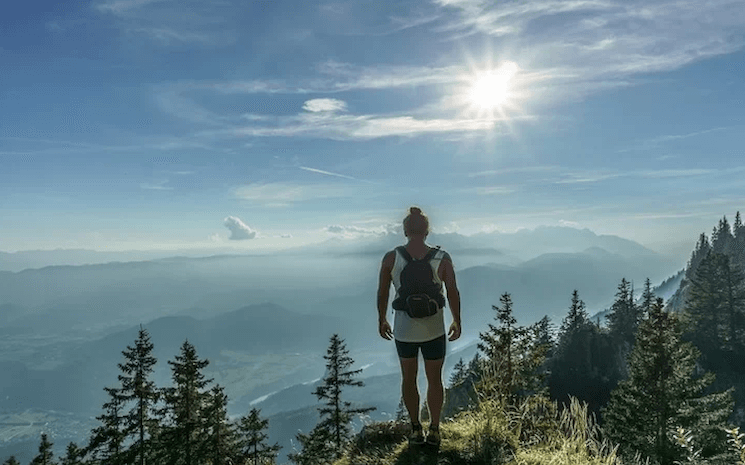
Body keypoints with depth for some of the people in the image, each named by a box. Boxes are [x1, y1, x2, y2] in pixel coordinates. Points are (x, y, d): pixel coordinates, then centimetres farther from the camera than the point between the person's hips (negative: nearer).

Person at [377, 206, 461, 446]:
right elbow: (453, 293, -8)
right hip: (434, 330, 0)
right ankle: (434, 431, 31)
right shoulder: (442, 258, -13)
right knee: (435, 380, 19)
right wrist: (457, 321, 7)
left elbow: (382, 293, -4)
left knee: (408, 378, 22)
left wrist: (381, 320, 11)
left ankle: (416, 429, 31)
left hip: (404, 330, 0)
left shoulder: (391, 258, -12)